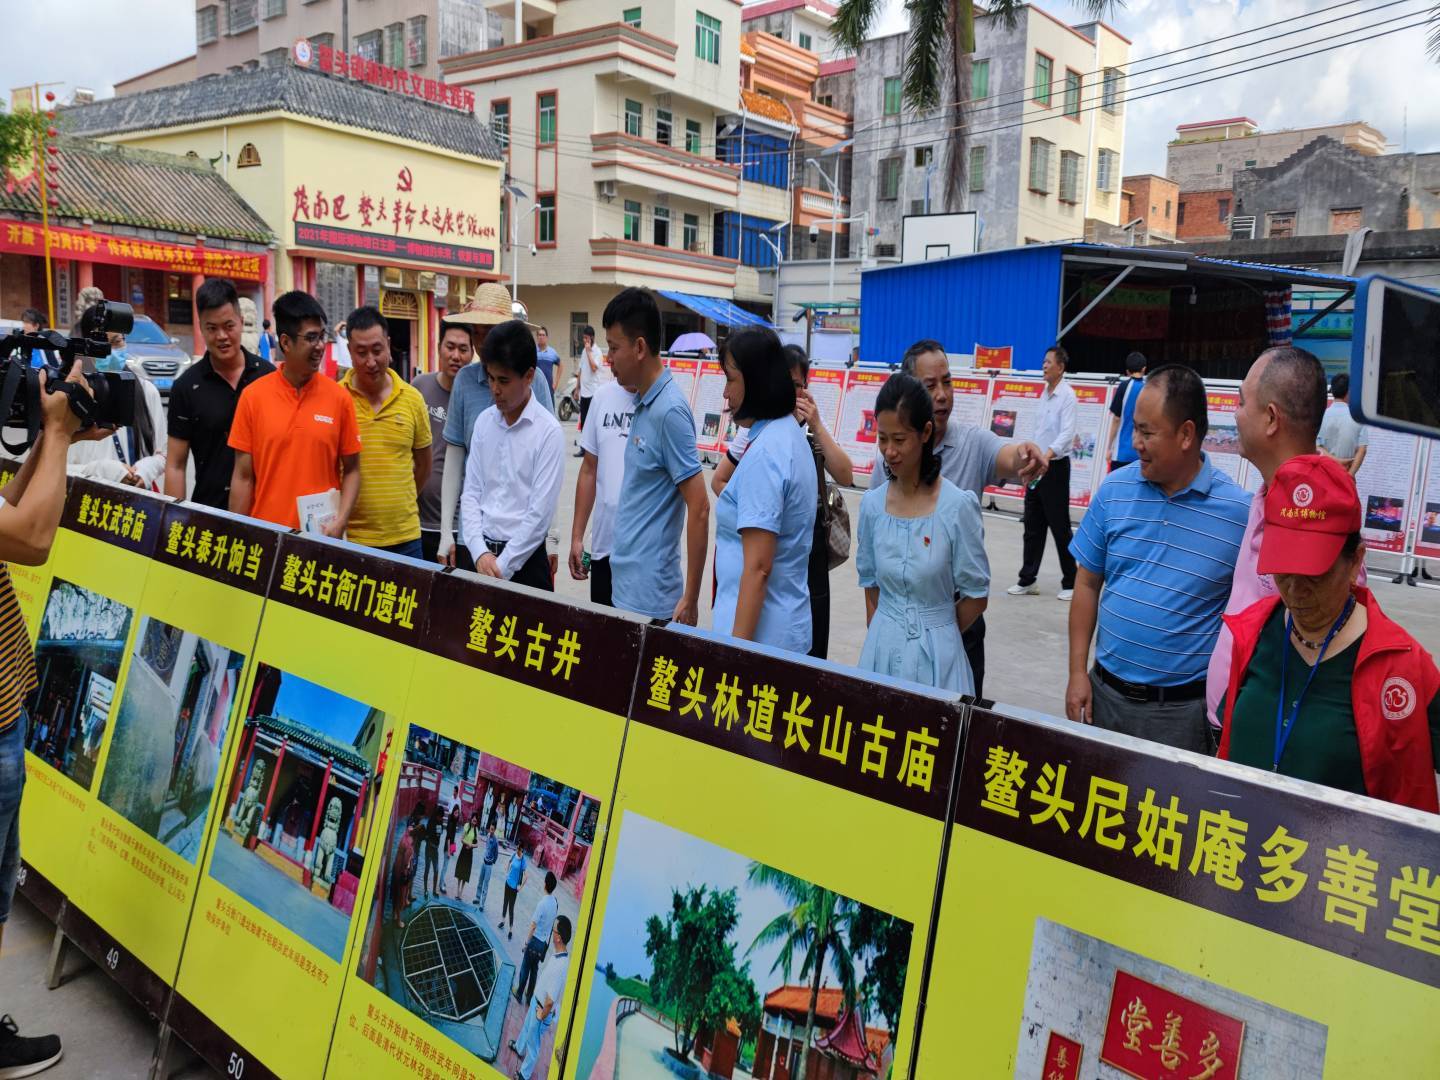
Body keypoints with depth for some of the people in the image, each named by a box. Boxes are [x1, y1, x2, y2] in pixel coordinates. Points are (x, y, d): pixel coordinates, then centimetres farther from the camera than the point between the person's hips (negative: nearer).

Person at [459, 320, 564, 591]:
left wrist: (502, 567, -12)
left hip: (525, 558, -4)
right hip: (482, 553, 4)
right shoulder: (484, 422, 5)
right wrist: (480, 552, -7)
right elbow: (471, 492, 5)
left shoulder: (548, 431, -11)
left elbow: (540, 513, -13)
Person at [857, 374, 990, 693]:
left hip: (935, 654, -3)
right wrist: (879, 638, 6)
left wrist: (935, 636, 4)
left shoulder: (958, 506, -13)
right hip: (882, 647, 3)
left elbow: (976, 595, -6)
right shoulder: (872, 504, -1)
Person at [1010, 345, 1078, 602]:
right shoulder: (1044, 393, 12)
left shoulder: (1067, 395, -13)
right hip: (1037, 467, 8)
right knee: (1032, 527, 10)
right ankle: (1027, 580, 16)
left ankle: (1070, 583, 10)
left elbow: (1067, 433, -24)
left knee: (1060, 527, -1)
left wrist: (1048, 454, -37)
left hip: (1055, 467, -8)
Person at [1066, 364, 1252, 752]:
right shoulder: (1114, 489, -1)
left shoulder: (1239, 511, -9)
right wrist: (1078, 672, 2)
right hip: (1104, 692, 3)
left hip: (1183, 709, -3)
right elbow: (1088, 584, 5)